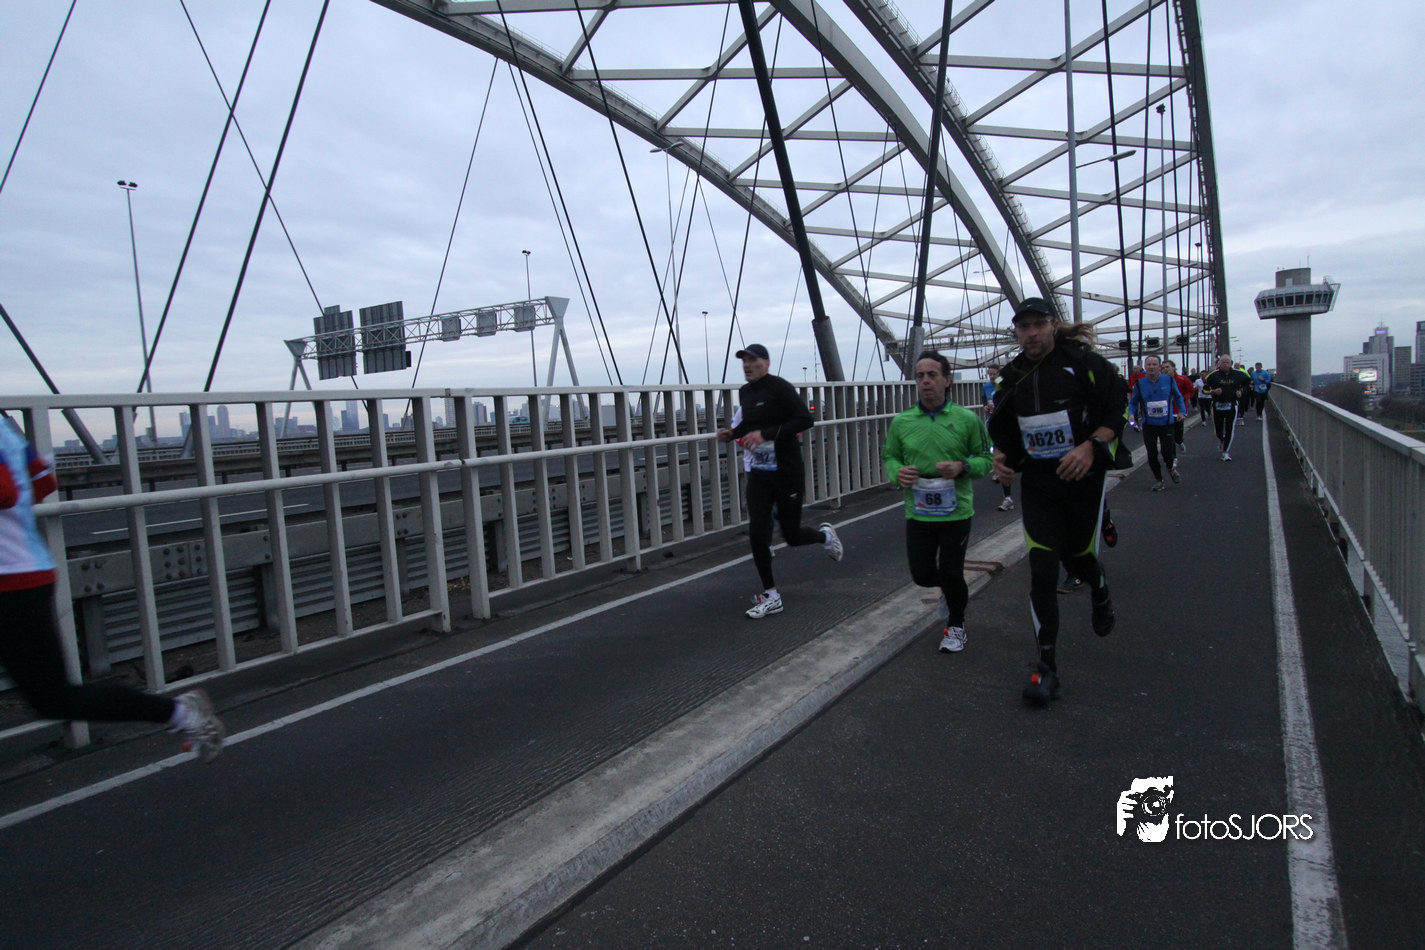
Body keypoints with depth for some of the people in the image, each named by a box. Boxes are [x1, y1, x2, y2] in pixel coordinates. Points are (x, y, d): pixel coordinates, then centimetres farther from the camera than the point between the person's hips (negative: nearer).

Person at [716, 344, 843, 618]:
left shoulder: (780, 387, -13)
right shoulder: (745, 392, 9)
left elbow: (805, 419, -23)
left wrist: (766, 434, -28)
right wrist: (732, 433, 5)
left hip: (787, 473, -6)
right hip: (758, 475, 6)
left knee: (792, 536, 5)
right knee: (757, 533, -2)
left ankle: (824, 536, 40)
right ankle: (771, 597, 9)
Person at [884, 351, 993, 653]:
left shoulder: (967, 419, -6)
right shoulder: (901, 422, 0)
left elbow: (986, 458, 3)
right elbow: (889, 457, 11)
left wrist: (963, 466, -17)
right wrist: (897, 472, -12)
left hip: (956, 512, -2)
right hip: (917, 512, 3)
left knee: (951, 574, 0)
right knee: (922, 575, 6)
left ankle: (956, 625, 31)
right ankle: (952, 590, 44)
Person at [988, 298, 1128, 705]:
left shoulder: (1083, 363, -7)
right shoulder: (1012, 377, 5)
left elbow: (1118, 411, -7)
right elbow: (1002, 426, 17)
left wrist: (1090, 446, -21)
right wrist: (1002, 455, -2)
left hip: (1082, 476, -2)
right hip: (1036, 483, 2)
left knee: (1077, 555, 12)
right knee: (1042, 569, -5)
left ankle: (1100, 594, 53)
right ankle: (1046, 667, 2)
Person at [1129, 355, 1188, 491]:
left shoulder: (1169, 380, -2)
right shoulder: (1140, 384, -3)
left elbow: (1178, 397, 12)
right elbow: (1133, 402, 8)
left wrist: (1182, 411, 2)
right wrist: (1131, 414, -10)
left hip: (1167, 423, -1)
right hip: (1148, 425, 1)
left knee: (1167, 452, -10)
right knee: (1152, 454, 3)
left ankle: (1171, 468, 25)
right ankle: (1158, 479, 23)